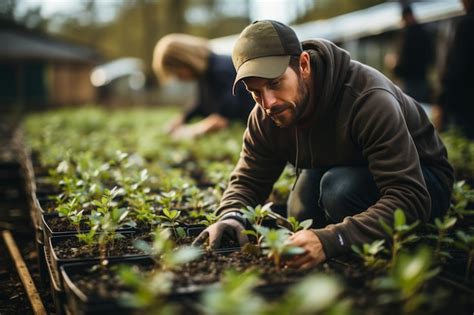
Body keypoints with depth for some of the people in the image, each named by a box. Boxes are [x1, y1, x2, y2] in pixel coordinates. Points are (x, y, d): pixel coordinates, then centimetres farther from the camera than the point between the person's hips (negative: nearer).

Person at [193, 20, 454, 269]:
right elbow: (247, 181, -5)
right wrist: (230, 217, -30)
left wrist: (331, 240, -55)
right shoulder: (265, 117, -14)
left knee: (339, 188, -33)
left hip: (424, 181, -5)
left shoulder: (368, 99, -35)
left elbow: (409, 199, -42)